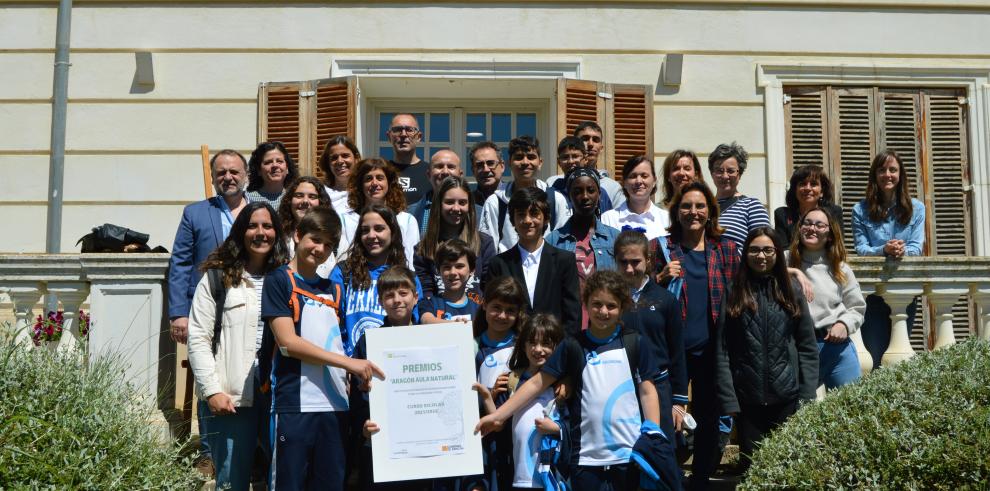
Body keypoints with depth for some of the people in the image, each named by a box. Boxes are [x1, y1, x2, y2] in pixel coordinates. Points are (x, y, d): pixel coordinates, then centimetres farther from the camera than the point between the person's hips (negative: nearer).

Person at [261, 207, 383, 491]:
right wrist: (349, 362, -14)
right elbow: (288, 342, -10)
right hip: (295, 404, -5)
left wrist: (353, 376, 1)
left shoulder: (332, 290, 19)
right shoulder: (279, 280, 1)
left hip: (335, 404, 5)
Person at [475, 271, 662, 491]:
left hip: (630, 453, 0)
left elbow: (647, 391, 5)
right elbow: (537, 383, 3)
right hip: (586, 456, 0)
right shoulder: (573, 345, 2)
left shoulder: (634, 342, 3)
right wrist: (498, 415, -3)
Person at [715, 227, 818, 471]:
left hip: (788, 399, 1)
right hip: (748, 401, -1)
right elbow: (722, 353, -1)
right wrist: (728, 401, -8)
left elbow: (808, 349, 5)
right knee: (752, 465, 7)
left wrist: (807, 397, -3)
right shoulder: (734, 295, 2)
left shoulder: (792, 292, 5)